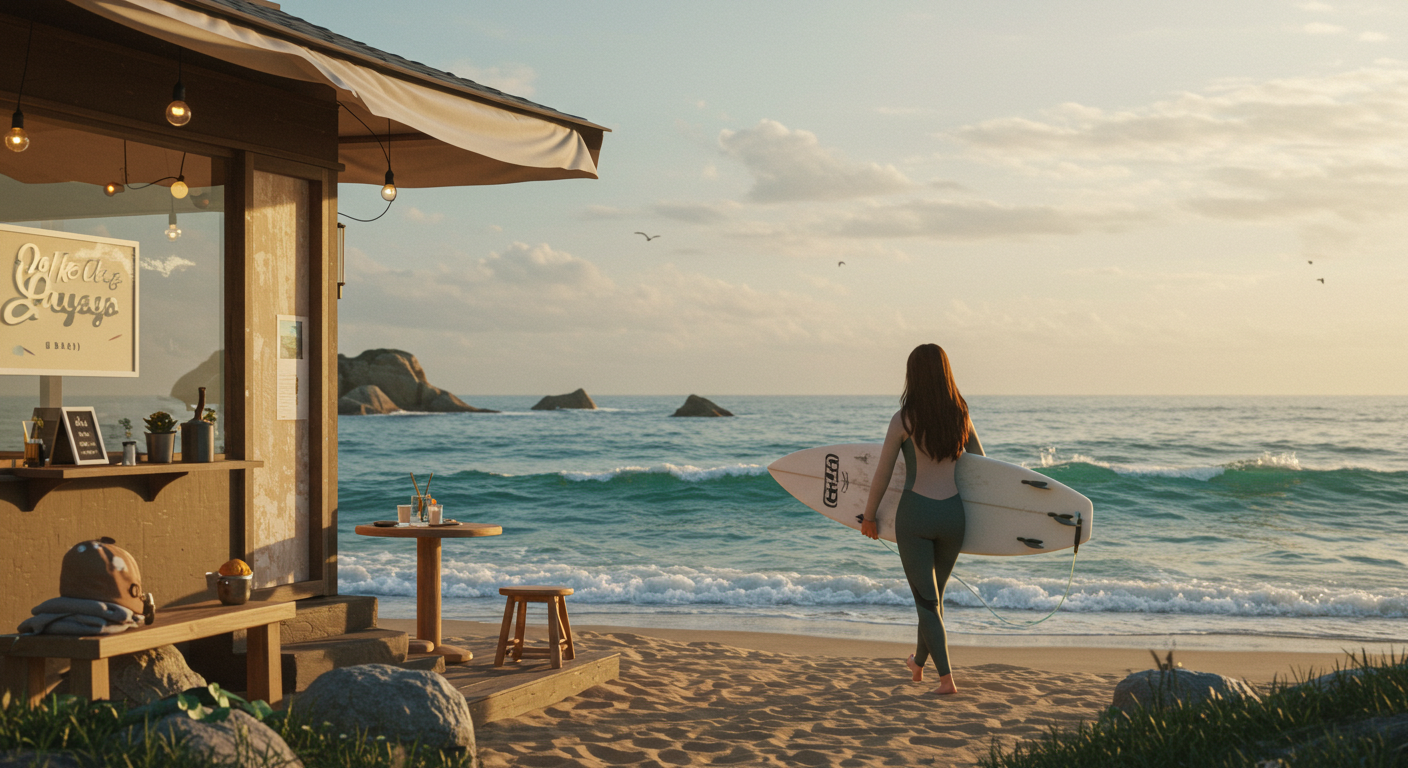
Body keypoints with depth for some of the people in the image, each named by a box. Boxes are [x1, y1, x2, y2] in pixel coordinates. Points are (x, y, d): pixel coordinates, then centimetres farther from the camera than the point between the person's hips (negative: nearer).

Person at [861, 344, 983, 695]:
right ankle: (919, 663, 40)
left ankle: (946, 677, -6)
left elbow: (882, 473, -4)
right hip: (952, 514, 4)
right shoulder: (961, 416, 3)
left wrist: (868, 515, 10)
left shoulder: (904, 419, -10)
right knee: (935, 593, 22)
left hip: (915, 513, -4)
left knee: (926, 601, 3)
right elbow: (979, 461, 16)